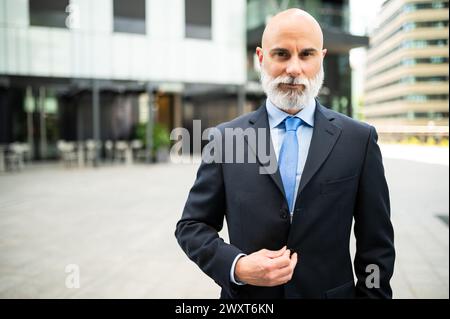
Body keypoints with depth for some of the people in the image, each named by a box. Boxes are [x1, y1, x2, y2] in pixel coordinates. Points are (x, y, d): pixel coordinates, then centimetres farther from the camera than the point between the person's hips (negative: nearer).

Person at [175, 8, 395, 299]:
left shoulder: (359, 139, -6)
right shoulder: (226, 138, -6)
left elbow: (376, 243, -2)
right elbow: (191, 225, -2)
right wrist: (237, 266, -17)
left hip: (331, 292, 1)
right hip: (245, 293, 0)